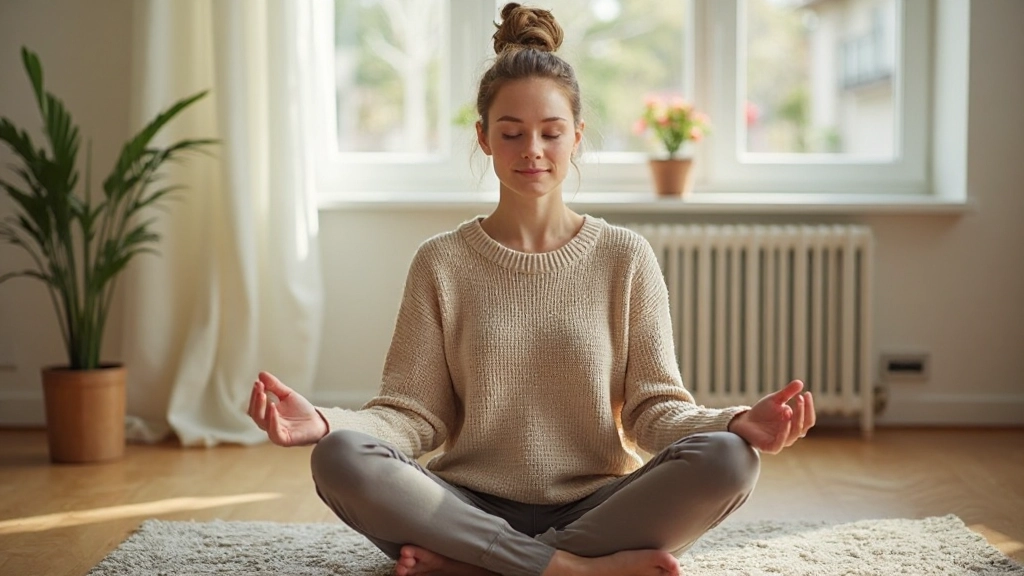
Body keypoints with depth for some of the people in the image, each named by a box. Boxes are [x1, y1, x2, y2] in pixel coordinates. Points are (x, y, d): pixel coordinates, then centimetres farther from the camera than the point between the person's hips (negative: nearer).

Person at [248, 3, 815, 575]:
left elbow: (653, 406, 0)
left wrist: (736, 423, -20)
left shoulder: (626, 257, 5)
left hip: (594, 507, 1)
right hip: (471, 506, 0)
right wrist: (324, 422, -20)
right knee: (339, 458, -27)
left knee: (727, 458, -28)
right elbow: (414, 413, 0)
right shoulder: (442, 263, 6)